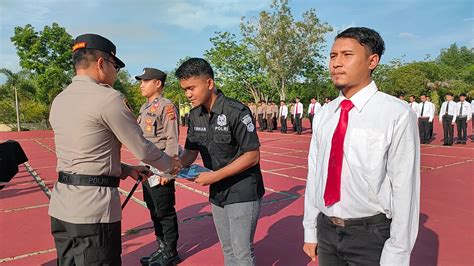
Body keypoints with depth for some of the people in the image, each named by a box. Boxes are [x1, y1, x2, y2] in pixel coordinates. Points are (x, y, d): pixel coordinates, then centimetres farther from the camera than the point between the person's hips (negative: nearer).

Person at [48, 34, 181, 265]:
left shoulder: (59, 100, 10)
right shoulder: (109, 98, -14)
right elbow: (142, 149, -9)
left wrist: (125, 170, 18)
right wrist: (170, 165, 9)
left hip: (60, 208, 8)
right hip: (93, 211, -8)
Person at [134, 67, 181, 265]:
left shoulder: (167, 106, -12)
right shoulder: (144, 108, 15)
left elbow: (172, 140, -18)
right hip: (146, 168, 9)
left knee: (165, 212, 2)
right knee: (153, 210, 17)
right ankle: (161, 248, 33)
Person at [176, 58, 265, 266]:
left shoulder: (237, 112, -19)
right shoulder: (195, 116, 2)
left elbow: (252, 156, -18)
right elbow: (191, 151, 8)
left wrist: (214, 176, -21)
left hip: (243, 193, -6)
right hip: (217, 193, 6)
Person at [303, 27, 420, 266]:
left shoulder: (397, 115, -15)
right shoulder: (323, 115, 1)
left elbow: (404, 189, -15)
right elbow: (314, 173, 4)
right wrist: (310, 231, 7)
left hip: (371, 235, -4)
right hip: (326, 230, 5)